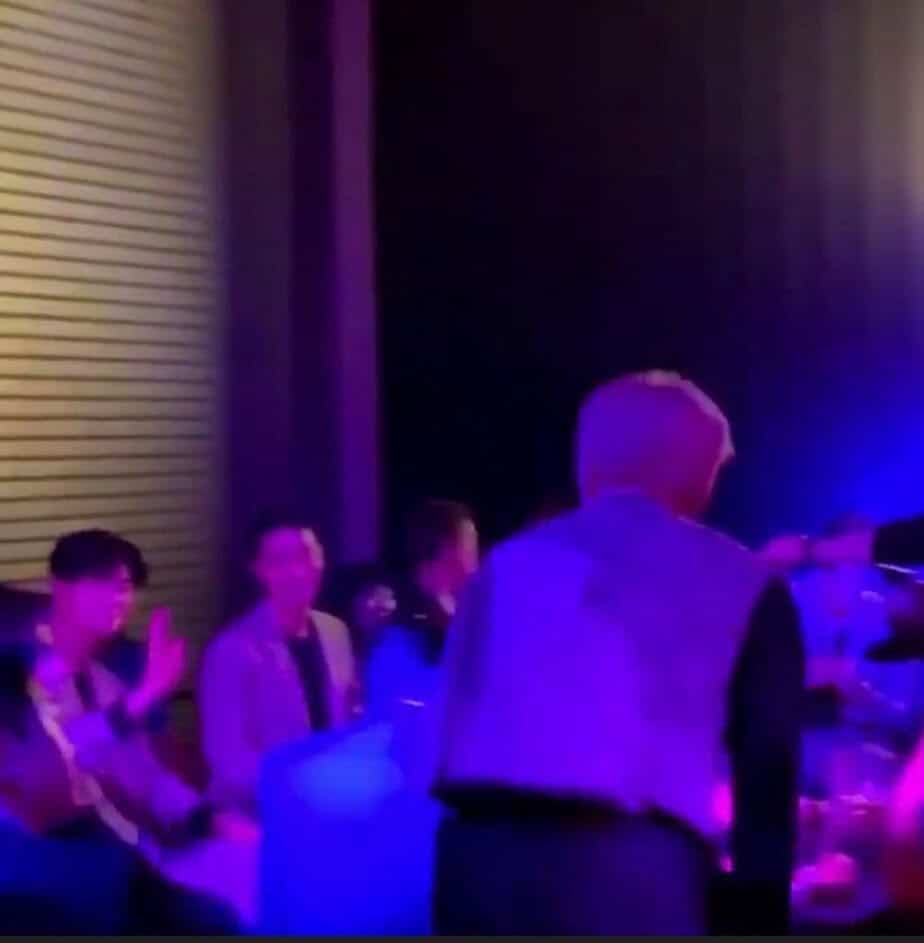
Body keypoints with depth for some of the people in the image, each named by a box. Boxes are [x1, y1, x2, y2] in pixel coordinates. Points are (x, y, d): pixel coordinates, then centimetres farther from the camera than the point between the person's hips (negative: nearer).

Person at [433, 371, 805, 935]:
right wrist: (760, 918, 16)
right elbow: (768, 767, 10)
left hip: (478, 854, 4)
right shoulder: (743, 584, 14)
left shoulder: (508, 564, 23)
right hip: (631, 871, -4)